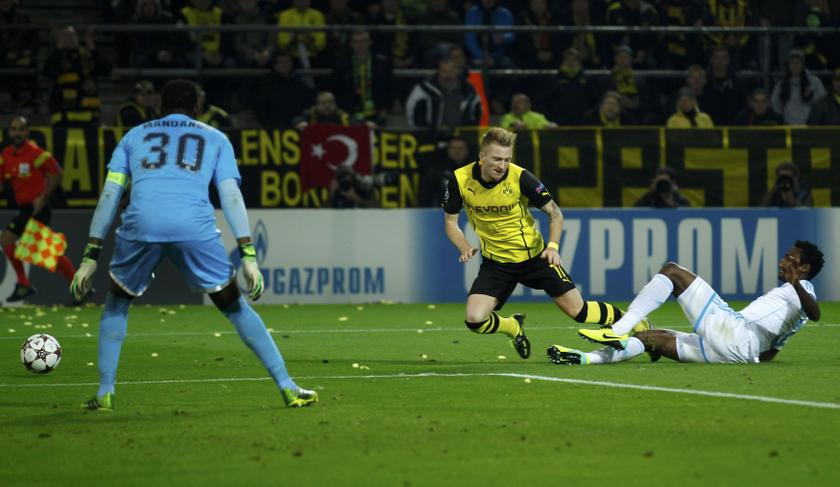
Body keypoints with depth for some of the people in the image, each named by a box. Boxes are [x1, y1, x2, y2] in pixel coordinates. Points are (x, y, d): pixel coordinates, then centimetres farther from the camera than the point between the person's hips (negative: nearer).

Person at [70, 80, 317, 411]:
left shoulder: (135, 136, 27)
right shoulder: (215, 138, 25)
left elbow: (109, 194, 19)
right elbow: (231, 196, 11)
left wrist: (91, 255, 18)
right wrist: (248, 255, 7)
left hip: (140, 225, 1)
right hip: (195, 228, -1)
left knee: (117, 303, 25)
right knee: (234, 306, 13)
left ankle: (104, 393, 16)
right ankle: (288, 389, 10)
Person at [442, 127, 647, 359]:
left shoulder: (520, 177, -20)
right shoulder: (460, 180, -15)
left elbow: (554, 212, -8)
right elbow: (450, 222, -1)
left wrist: (552, 246, -23)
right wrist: (465, 248, -19)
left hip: (533, 256, -2)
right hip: (495, 262, 2)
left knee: (578, 311, -3)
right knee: (475, 320, -16)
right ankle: (514, 327, 19)